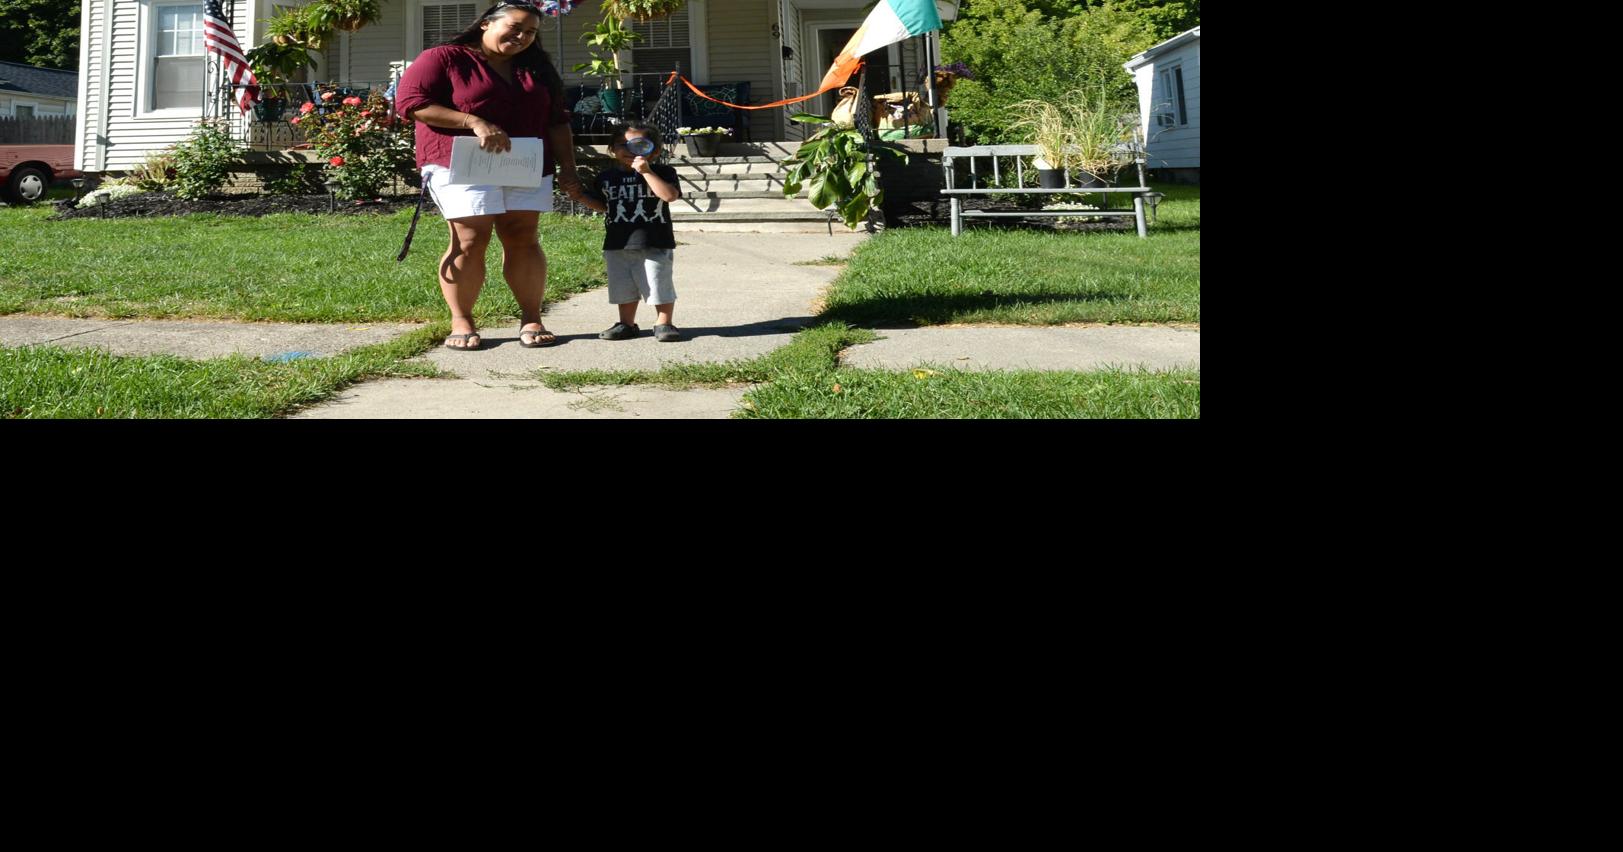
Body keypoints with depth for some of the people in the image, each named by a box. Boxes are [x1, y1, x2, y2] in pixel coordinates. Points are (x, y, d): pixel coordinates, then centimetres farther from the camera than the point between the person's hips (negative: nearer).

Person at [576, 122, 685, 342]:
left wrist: (646, 171, -23)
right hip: (617, 245, 4)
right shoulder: (606, 177, 9)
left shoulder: (662, 173, -4)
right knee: (624, 288, 12)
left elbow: (669, 195, -22)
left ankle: (663, 324, 13)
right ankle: (627, 324, 26)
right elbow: (602, 205, 19)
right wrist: (581, 196, 4)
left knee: (659, 285, -1)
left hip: (654, 244, -4)